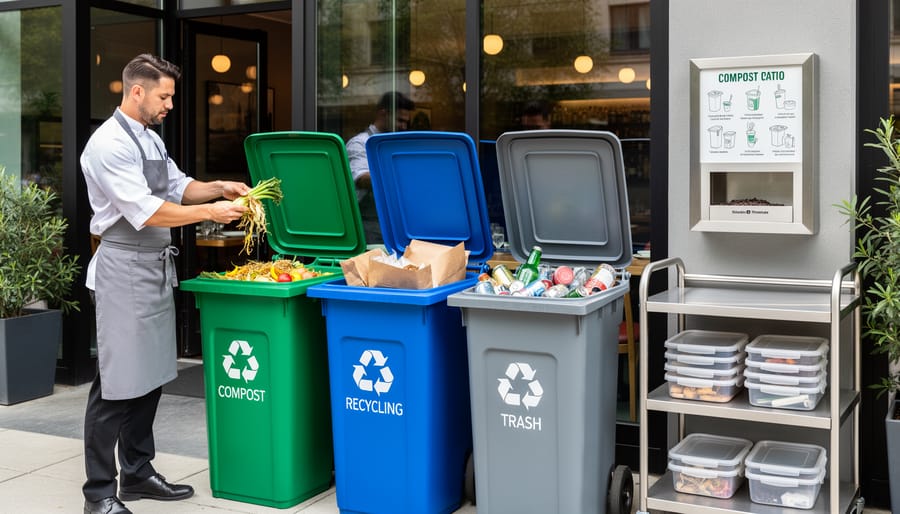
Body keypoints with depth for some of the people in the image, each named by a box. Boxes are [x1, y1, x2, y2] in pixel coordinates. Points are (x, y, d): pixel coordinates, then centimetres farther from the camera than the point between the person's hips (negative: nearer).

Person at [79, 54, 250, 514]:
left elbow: (178, 186, 21)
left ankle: (137, 473, 25)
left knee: (150, 377, 13)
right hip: (125, 269, -9)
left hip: (157, 268, 9)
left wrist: (219, 188, 4)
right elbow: (145, 213, -22)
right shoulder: (110, 144, -16)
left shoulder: (150, 138, 13)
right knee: (117, 384, -4)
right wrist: (210, 212, -19)